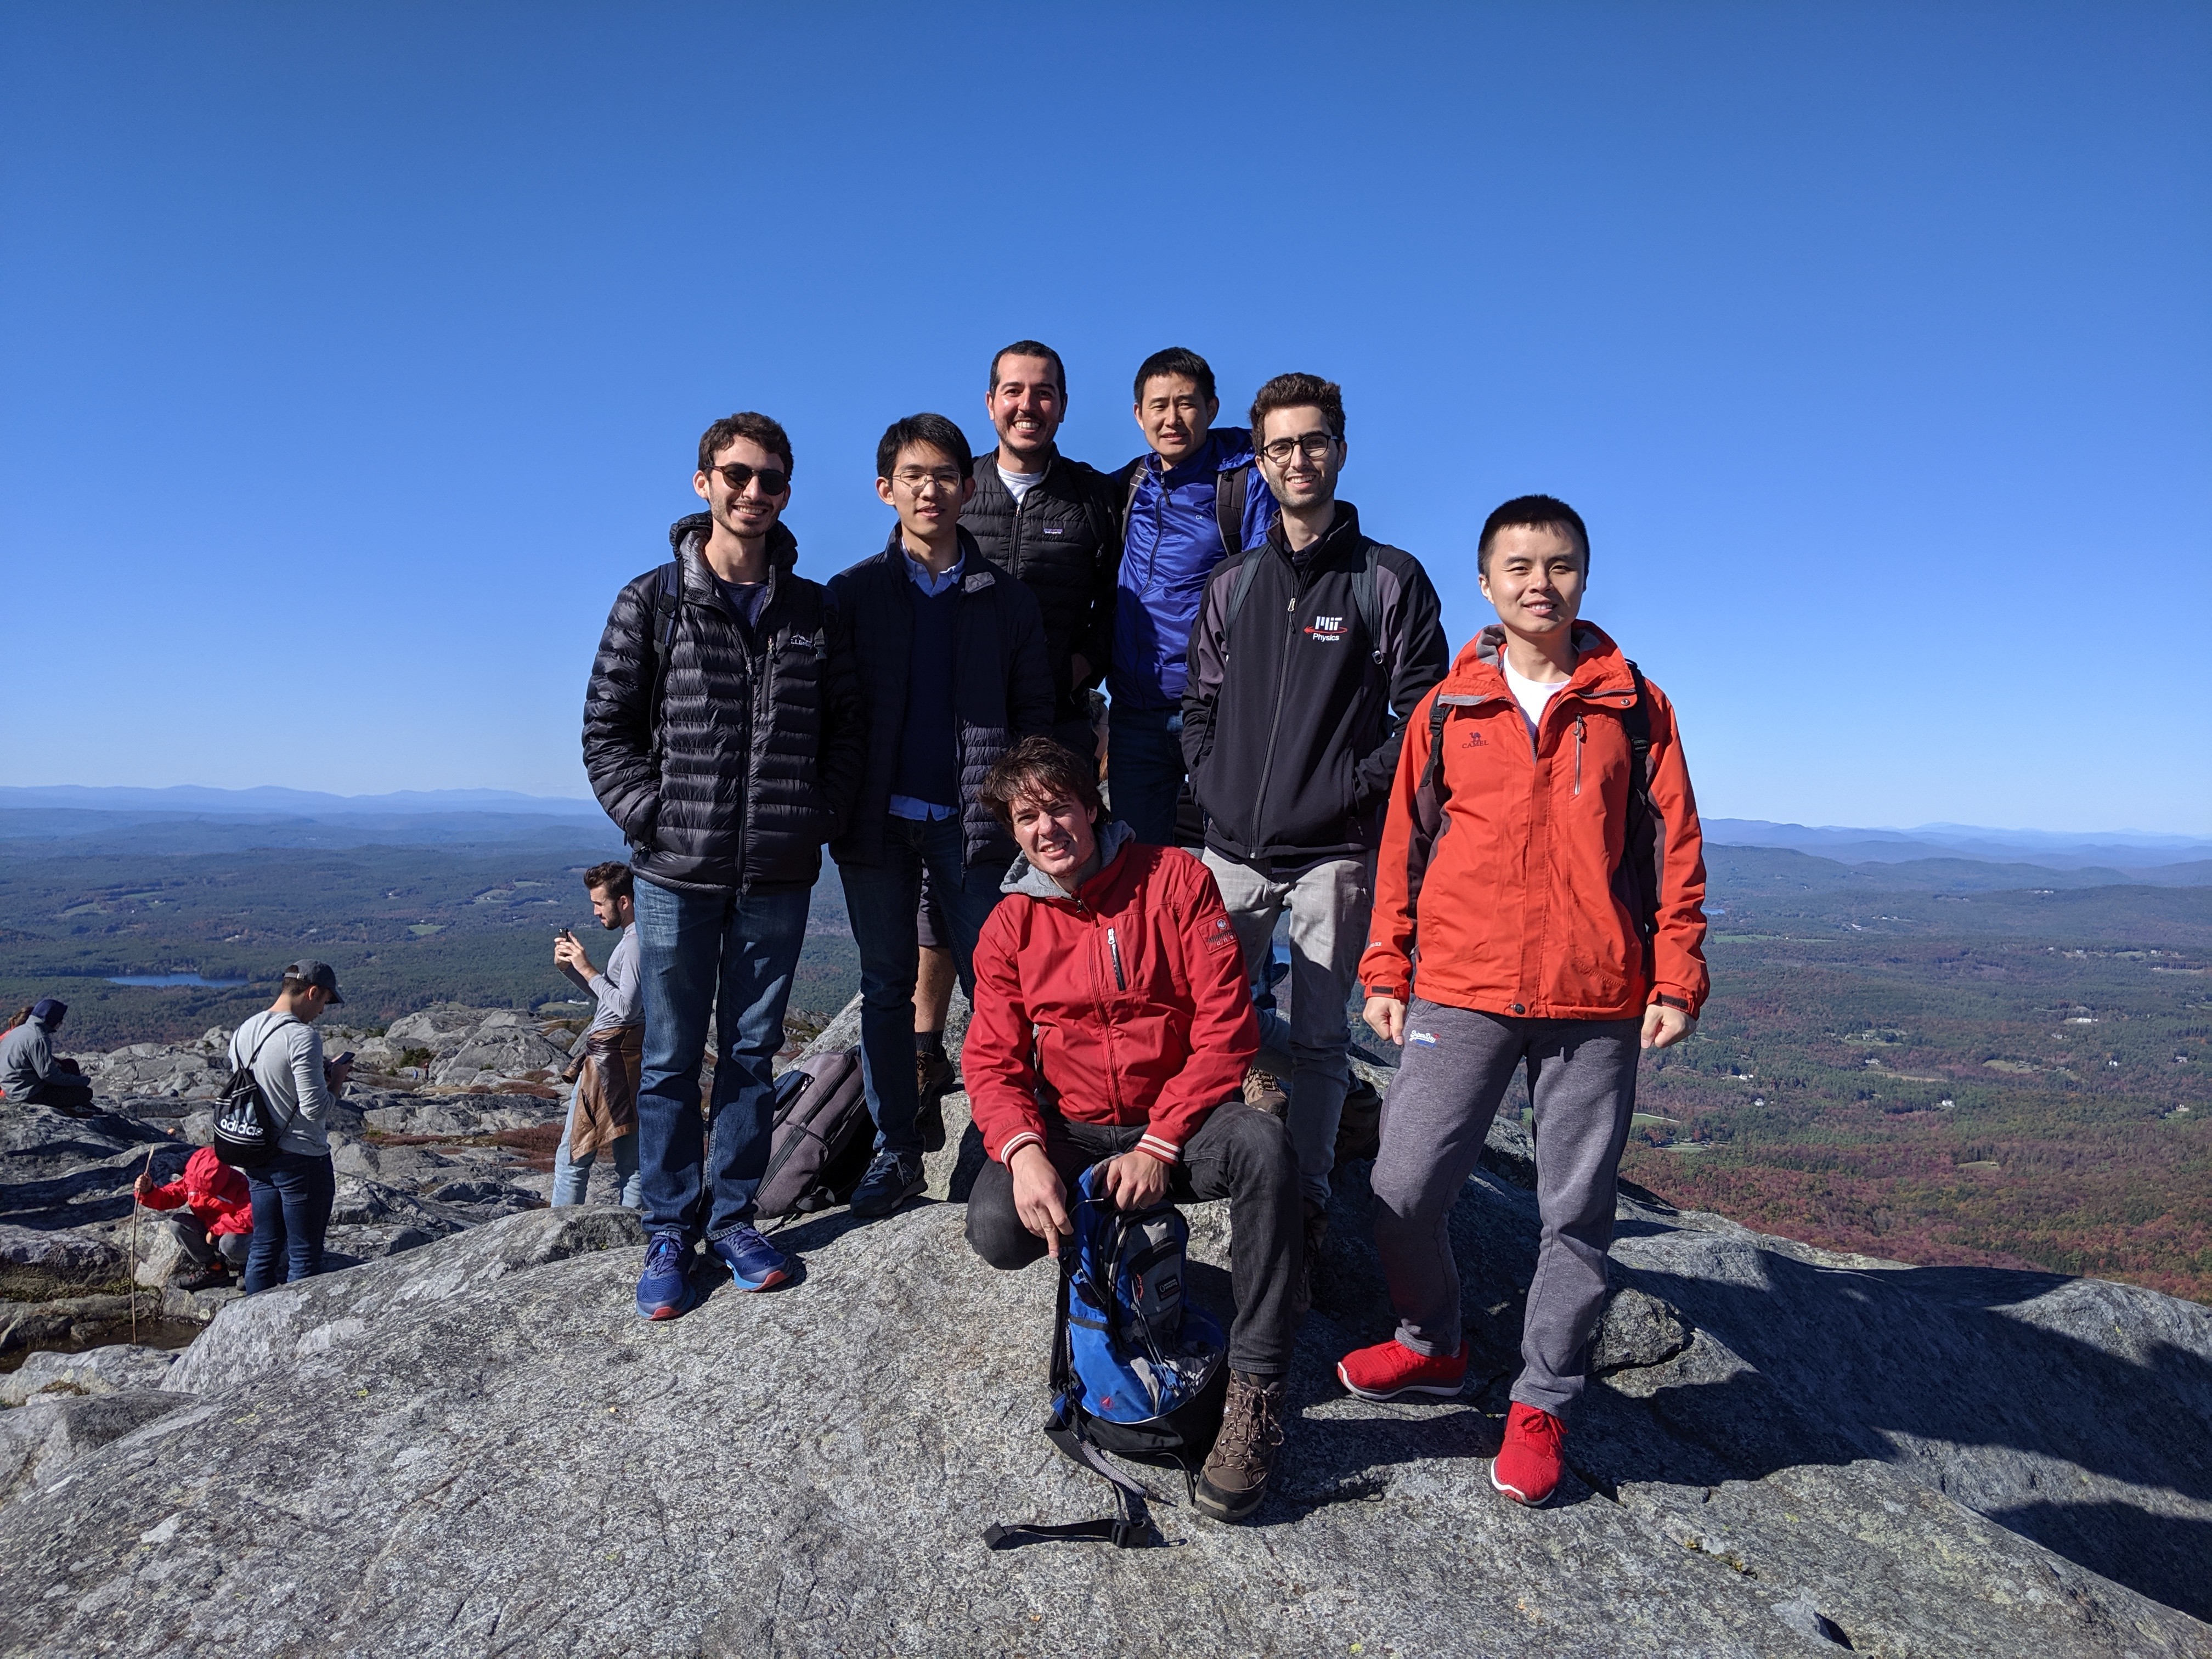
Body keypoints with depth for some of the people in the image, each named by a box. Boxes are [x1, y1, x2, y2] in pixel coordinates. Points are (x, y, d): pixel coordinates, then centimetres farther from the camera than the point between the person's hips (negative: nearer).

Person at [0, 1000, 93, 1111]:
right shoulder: (38, 1039, -23)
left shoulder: (20, 1030, 7)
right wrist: (82, 1081, -15)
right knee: (85, 1093, -9)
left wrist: (54, 1060, 11)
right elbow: (49, 1074, -23)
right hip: (28, 1094, -10)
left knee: (71, 1064, 20)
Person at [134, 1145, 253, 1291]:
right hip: (210, 1234, 7)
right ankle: (214, 1270, -4)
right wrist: (147, 1191, -30)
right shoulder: (191, 1180, -10)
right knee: (177, 1224, -15)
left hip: (236, 1236, -7)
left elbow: (249, 1219, -38)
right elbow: (167, 1198, -8)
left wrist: (216, 1230, -29)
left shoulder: (239, 1186, -28)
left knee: (230, 1243, -40)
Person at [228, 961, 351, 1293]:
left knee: (263, 1247, 17)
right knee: (304, 1255, 2)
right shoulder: (303, 1037, -21)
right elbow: (316, 1109, -23)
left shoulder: (244, 1031, 6)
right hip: (301, 1160, -8)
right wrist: (336, 1080, -4)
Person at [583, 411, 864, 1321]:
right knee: (670, 1059, 6)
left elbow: (847, 725, 11)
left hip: (779, 875, 2)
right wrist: (653, 815, -7)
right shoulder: (651, 602, 1)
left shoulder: (812, 609, 7)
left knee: (753, 1052, 11)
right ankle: (669, 1234, 19)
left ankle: (733, 1217, 24)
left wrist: (820, 816, 0)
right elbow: (606, 730, 2)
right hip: (678, 872, -2)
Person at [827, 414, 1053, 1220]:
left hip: (970, 820, 0)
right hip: (878, 821, 1)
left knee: (991, 986, 1)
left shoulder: (1007, 600, 7)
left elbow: (1033, 714, 7)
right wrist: (838, 808, -2)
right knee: (887, 987, 8)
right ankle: (895, 1150, 17)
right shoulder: (851, 593, 6)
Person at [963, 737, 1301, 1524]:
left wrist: (1159, 1142, -18)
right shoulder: (1010, 926, 4)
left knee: (1263, 1148, -35)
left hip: (1177, 1121, -2)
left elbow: (1226, 1026, -10)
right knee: (996, 1229, -25)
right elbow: (993, 1060, 0)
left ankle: (1255, 1393, -23)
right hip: (1074, 1130, 3)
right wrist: (1022, 1150, -22)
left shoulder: (1175, 878, -6)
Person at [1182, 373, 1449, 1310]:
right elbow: (1199, 705, 17)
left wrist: (1350, 791, -11)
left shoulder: (1390, 580, 2)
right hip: (1233, 848, 4)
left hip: (1334, 853, -3)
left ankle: (1303, 1223, 13)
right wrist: (1215, 787, 2)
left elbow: (1422, 715, -2)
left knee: (1318, 1040, 3)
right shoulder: (1233, 584, 15)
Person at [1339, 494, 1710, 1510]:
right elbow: (1404, 845, 9)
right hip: (1462, 991, 0)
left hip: (1597, 1003, 0)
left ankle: (1541, 1404, 24)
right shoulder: (1445, 710, 8)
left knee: (1577, 1210, 6)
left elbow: (1673, 848, 7)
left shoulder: (1635, 706, 7)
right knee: (1405, 1186, -2)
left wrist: (1676, 977, 1)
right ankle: (1431, 1344, 26)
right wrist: (1386, 971, 6)